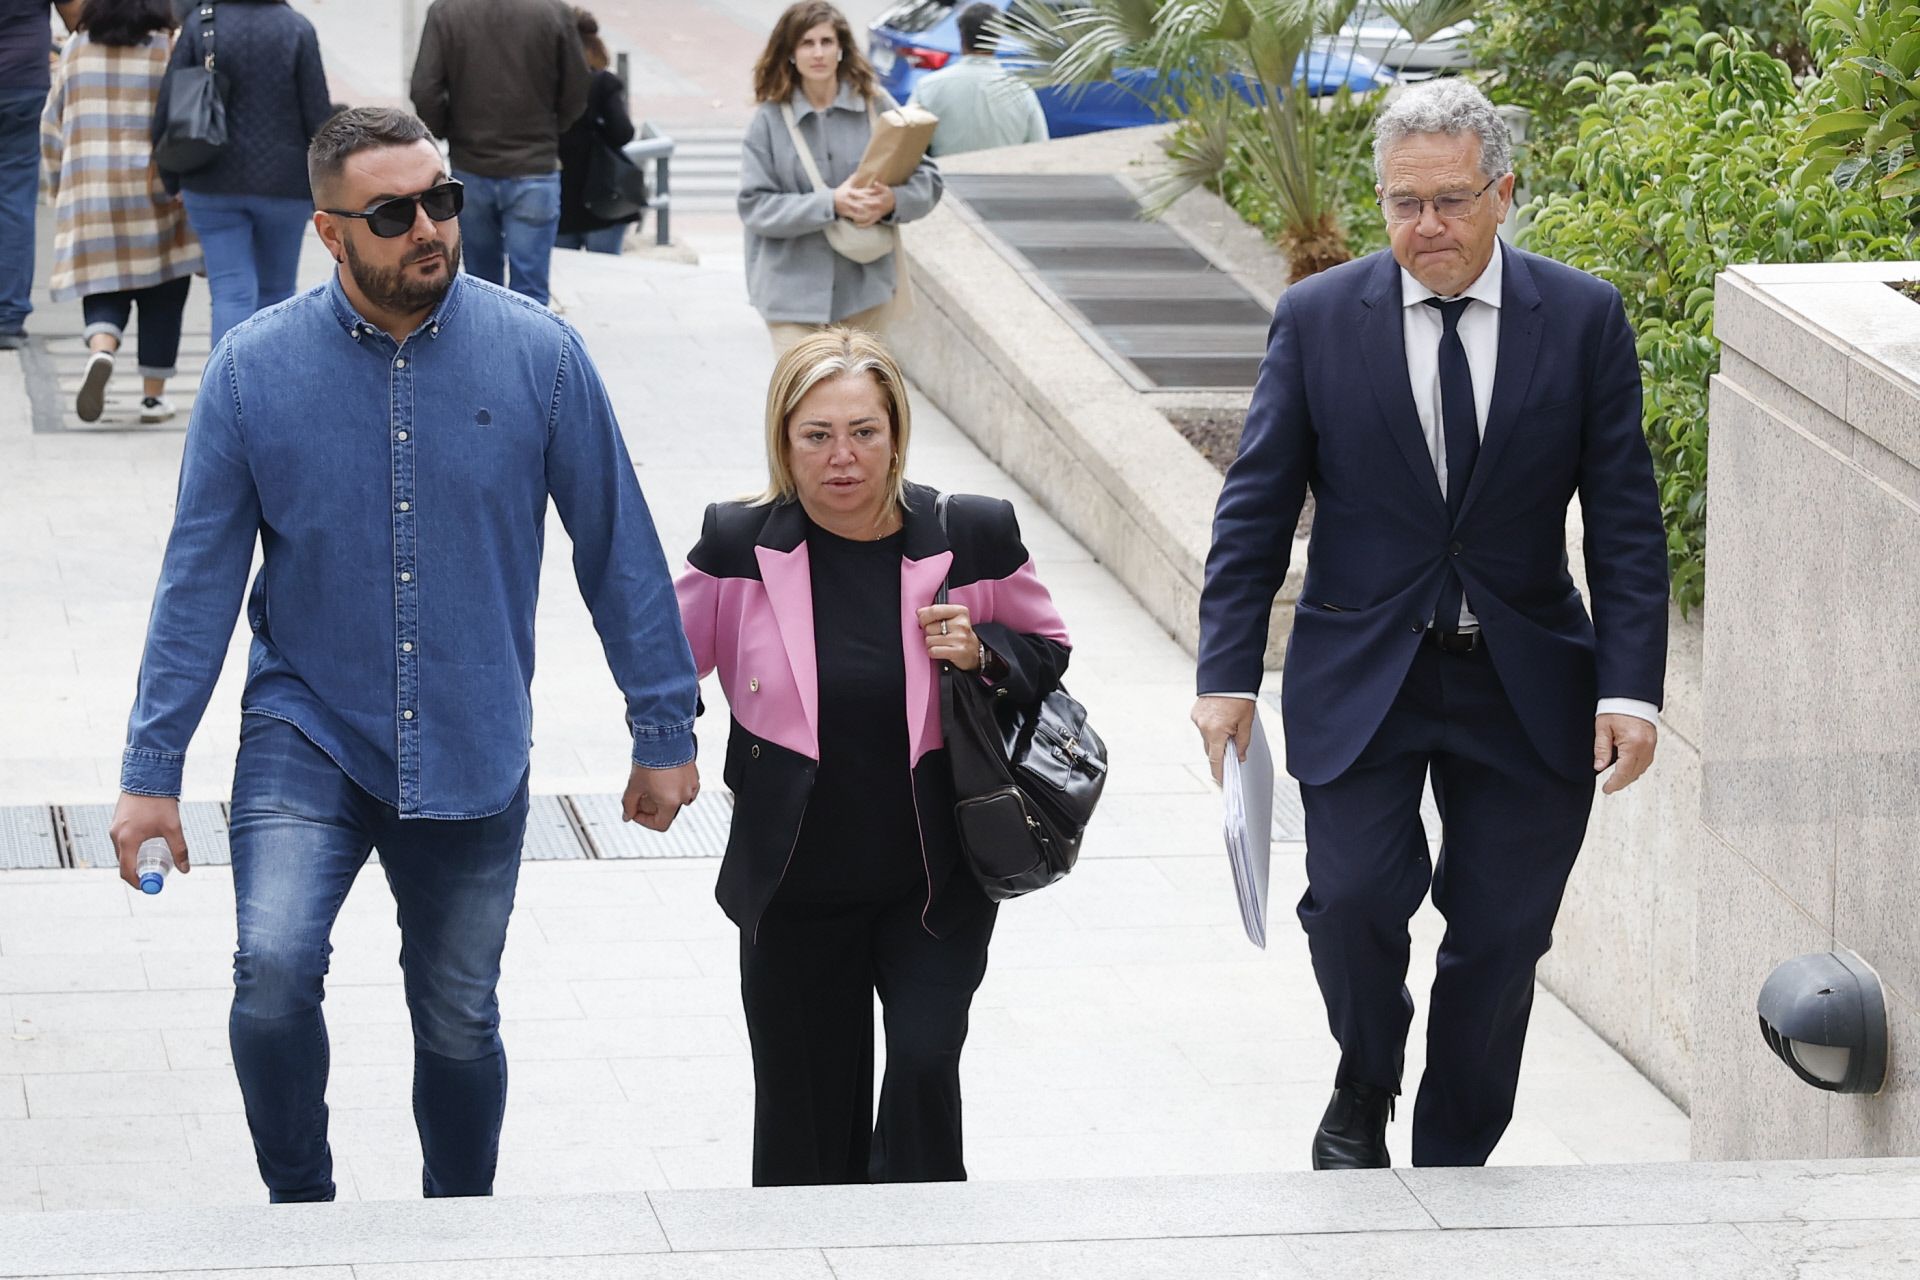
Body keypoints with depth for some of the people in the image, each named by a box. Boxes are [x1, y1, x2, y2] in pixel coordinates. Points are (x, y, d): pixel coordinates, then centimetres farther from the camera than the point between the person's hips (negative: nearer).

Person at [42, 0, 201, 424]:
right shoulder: (171, 50, -4)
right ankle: (153, 394, 10)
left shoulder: (76, 51, 6)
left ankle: (101, 349, -22)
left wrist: (60, 191, 21)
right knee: (161, 294, 9)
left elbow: (52, 131, 10)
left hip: (88, 190, 2)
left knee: (104, 290, 7)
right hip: (157, 194, -2)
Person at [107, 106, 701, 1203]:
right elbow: (201, 578, -3)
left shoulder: (540, 355, -8)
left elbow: (618, 550, 0)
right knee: (275, 971, -21)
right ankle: (300, 1213, 3)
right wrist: (153, 772, -4)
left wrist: (665, 732, 4)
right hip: (307, 737, -1)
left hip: (472, 759, 1)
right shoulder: (255, 369, -8)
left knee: (460, 1023, 12)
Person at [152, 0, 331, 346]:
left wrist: (172, 181, 7)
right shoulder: (297, 30, -7)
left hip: (214, 184, 0)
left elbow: (168, 109, -6)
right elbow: (317, 116, -7)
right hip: (284, 185, 0)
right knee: (276, 291, 17)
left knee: (232, 295, 0)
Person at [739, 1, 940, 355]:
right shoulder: (771, 119, -3)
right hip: (794, 294, -2)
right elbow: (755, 206, -7)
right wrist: (831, 204, -20)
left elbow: (928, 179, 3)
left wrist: (893, 201, -20)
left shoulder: (875, 106, 0)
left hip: (864, 286, 2)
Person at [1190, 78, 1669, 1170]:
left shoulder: (1584, 320, -1)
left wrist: (1631, 688, -10)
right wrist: (1228, 673, -6)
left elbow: (1626, 520, -1)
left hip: (1525, 688, 1)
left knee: (1501, 937, 4)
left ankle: (1454, 1170, 20)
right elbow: (1257, 508, 1)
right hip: (1360, 677, -1)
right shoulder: (1320, 319, -1)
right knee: (1355, 896, -17)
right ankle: (1363, 1098, 11)